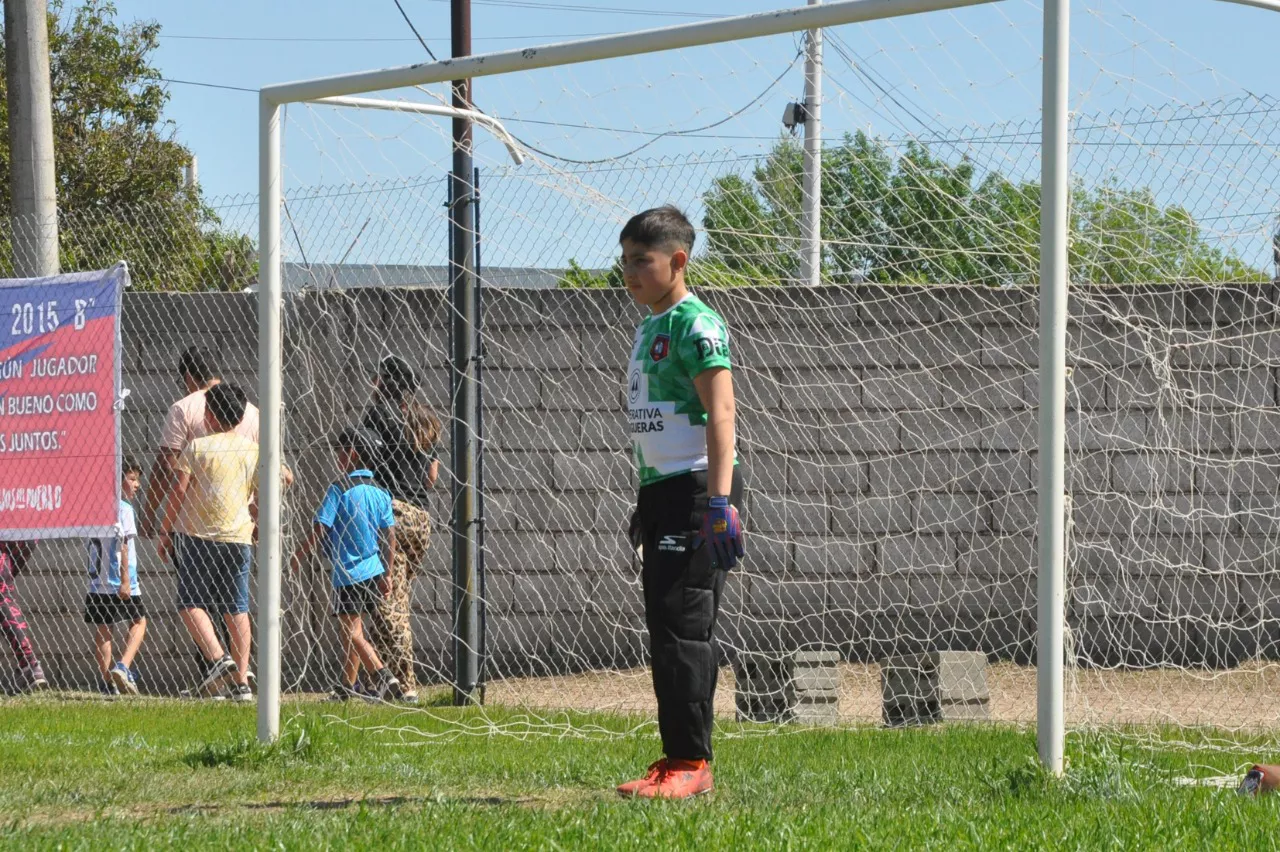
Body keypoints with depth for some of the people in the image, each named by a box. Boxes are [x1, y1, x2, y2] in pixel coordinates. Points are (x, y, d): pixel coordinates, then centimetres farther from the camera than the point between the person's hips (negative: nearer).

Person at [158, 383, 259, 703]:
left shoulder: (197, 447, -3)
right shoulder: (253, 451, 6)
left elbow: (178, 490, -7)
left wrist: (165, 532, 1)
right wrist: (260, 532, 24)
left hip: (196, 534, -4)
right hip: (238, 538, 4)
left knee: (190, 602, 2)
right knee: (236, 609, 7)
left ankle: (217, 657, -20)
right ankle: (242, 681, 4)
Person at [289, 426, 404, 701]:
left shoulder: (339, 490, -11)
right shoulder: (380, 493, 6)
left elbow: (319, 529, -13)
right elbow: (390, 537, 7)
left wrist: (298, 556, -1)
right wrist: (386, 574, 14)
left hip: (348, 572, -7)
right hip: (373, 571, 7)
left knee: (353, 631, -6)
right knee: (350, 629, 17)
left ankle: (384, 677, -22)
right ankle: (347, 687, 23)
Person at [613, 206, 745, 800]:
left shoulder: (696, 324, -11)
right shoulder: (649, 327, 18)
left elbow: (720, 413, -20)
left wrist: (719, 500, -28)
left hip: (695, 488, -10)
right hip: (660, 487, 10)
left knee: (682, 626, -12)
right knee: (665, 629, 10)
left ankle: (692, 762, -10)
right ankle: (676, 761, 13)